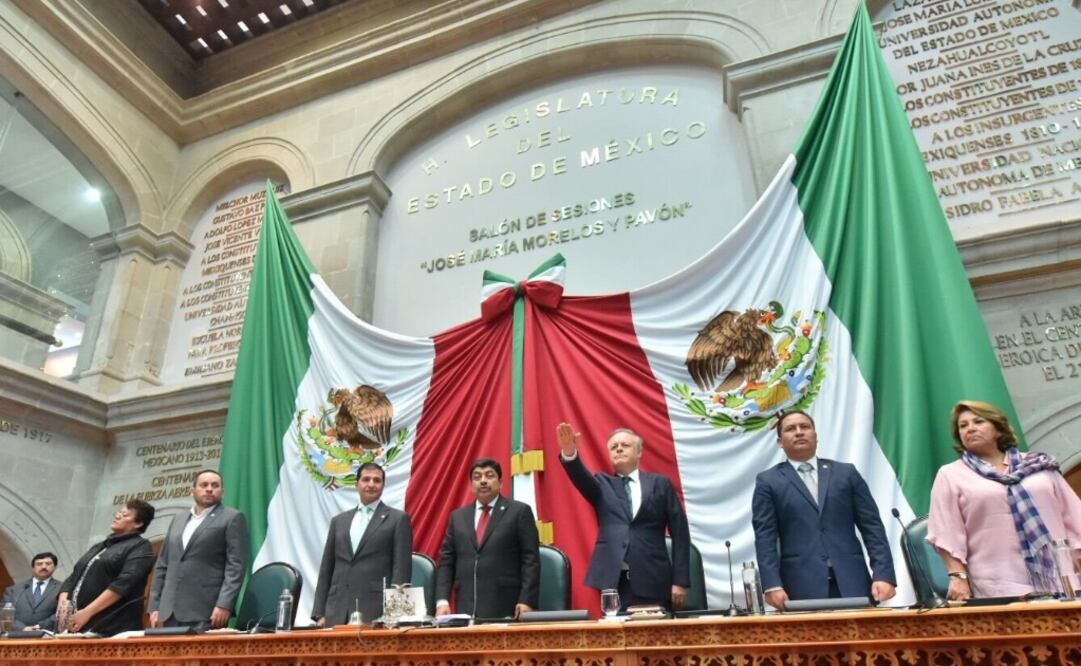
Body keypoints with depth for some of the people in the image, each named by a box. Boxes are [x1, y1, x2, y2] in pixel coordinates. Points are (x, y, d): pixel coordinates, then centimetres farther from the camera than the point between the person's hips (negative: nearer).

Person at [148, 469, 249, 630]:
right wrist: (155, 606, 11)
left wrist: (224, 605, -17)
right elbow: (162, 565, 18)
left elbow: (236, 565, -8)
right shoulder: (178, 520, 19)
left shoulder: (232, 518, -1)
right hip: (170, 612, 6)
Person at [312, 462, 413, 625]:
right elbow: (326, 569, 15)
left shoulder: (398, 519, 3)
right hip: (337, 614, 4)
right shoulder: (338, 521, 16)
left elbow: (402, 568, -3)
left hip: (375, 613, -4)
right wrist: (319, 613, 8)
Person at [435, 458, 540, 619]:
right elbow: (446, 562, 12)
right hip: (466, 609, 3)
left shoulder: (519, 511, 2)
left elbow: (531, 560, -3)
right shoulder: (458, 516, 14)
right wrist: (442, 601, 0)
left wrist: (526, 601, -11)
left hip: (506, 609, -3)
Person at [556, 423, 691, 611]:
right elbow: (581, 478, -10)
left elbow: (679, 531, 5)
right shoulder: (602, 484, 13)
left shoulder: (660, 484, 9)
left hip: (653, 581, 0)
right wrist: (569, 453, -31)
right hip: (613, 581, 1)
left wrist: (680, 580, -2)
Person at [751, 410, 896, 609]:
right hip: (801, 587, -2)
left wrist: (883, 575, -3)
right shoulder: (768, 481, 6)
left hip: (852, 582, 2)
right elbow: (765, 538, -1)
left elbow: (872, 526, 9)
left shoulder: (846, 473, 13)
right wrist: (773, 585, -12)